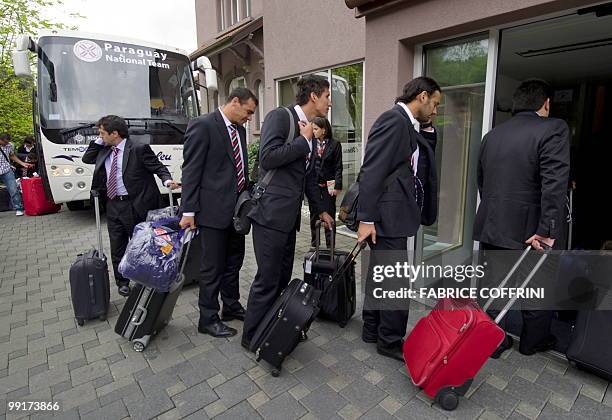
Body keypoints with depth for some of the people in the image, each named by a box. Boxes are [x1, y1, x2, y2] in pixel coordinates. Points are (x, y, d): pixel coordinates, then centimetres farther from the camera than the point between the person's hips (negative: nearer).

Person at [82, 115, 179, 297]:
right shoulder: (105, 151, 11)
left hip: (134, 205, -6)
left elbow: (158, 167, -8)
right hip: (112, 206, 6)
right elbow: (86, 159, 21)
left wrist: (167, 180, -28)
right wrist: (98, 142, 9)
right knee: (117, 246, 13)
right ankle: (122, 282, 28)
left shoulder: (138, 149, -9)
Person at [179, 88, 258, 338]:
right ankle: (208, 319, 20)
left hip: (236, 207, 8)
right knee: (213, 266, 3)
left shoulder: (239, 129, 13)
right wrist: (189, 211, -15)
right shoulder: (202, 126, -10)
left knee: (234, 261, 17)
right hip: (213, 208, -8)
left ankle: (232, 306, 35)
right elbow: (191, 170, -13)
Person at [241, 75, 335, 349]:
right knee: (267, 278, -1)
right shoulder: (280, 116, -7)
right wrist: (304, 140, -10)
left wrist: (321, 210, 28)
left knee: (283, 277, 13)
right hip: (271, 212, -8)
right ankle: (252, 337, 16)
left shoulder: (309, 133, 18)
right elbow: (268, 158, -20)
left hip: (290, 216, 9)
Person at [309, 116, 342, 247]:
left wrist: (337, 186, -9)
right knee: (314, 216, 12)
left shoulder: (335, 145, -2)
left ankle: (330, 245, 16)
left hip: (328, 185, -2)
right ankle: (314, 244, 25)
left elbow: (338, 167, -2)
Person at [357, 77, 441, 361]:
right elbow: (372, 171, -20)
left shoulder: (406, 125, 17)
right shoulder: (393, 119, -13)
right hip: (387, 216, -10)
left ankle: (372, 330, 33)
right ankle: (391, 342, 18)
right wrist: (366, 218, -22)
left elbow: (422, 164, 20)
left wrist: (428, 129, 10)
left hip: (392, 216, 10)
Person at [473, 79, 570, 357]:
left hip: (490, 227, 5)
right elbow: (554, 185, -20)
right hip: (528, 231, -4)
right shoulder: (553, 129, -10)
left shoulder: (491, 135, 8)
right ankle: (533, 342, 37)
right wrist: (546, 231, -19)